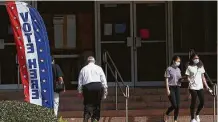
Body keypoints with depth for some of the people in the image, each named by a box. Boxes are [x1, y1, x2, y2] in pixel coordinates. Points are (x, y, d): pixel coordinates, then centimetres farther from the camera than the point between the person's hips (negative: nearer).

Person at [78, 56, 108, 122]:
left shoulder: (83, 69, 13)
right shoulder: (98, 68, 11)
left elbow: (80, 82, 11)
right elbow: (103, 80, 5)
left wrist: (80, 91, 16)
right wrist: (105, 90, 7)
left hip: (87, 87, 0)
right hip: (98, 86, 0)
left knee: (87, 104, 3)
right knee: (97, 105, 8)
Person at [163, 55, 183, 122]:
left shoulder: (178, 69, 11)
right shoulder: (169, 69, -7)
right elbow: (166, 79, -8)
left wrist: (182, 78, -5)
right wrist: (167, 89, -14)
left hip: (177, 88, 6)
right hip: (171, 88, -6)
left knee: (178, 106, -1)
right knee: (174, 105, -11)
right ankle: (166, 114, 16)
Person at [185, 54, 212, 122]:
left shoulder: (201, 67, 12)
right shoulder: (189, 67, -2)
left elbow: (203, 77, 15)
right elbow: (188, 77, -2)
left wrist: (206, 86, 12)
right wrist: (190, 81, -21)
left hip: (200, 87, 5)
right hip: (193, 87, -5)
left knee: (202, 102, 0)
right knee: (193, 103, -2)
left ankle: (197, 114, 25)